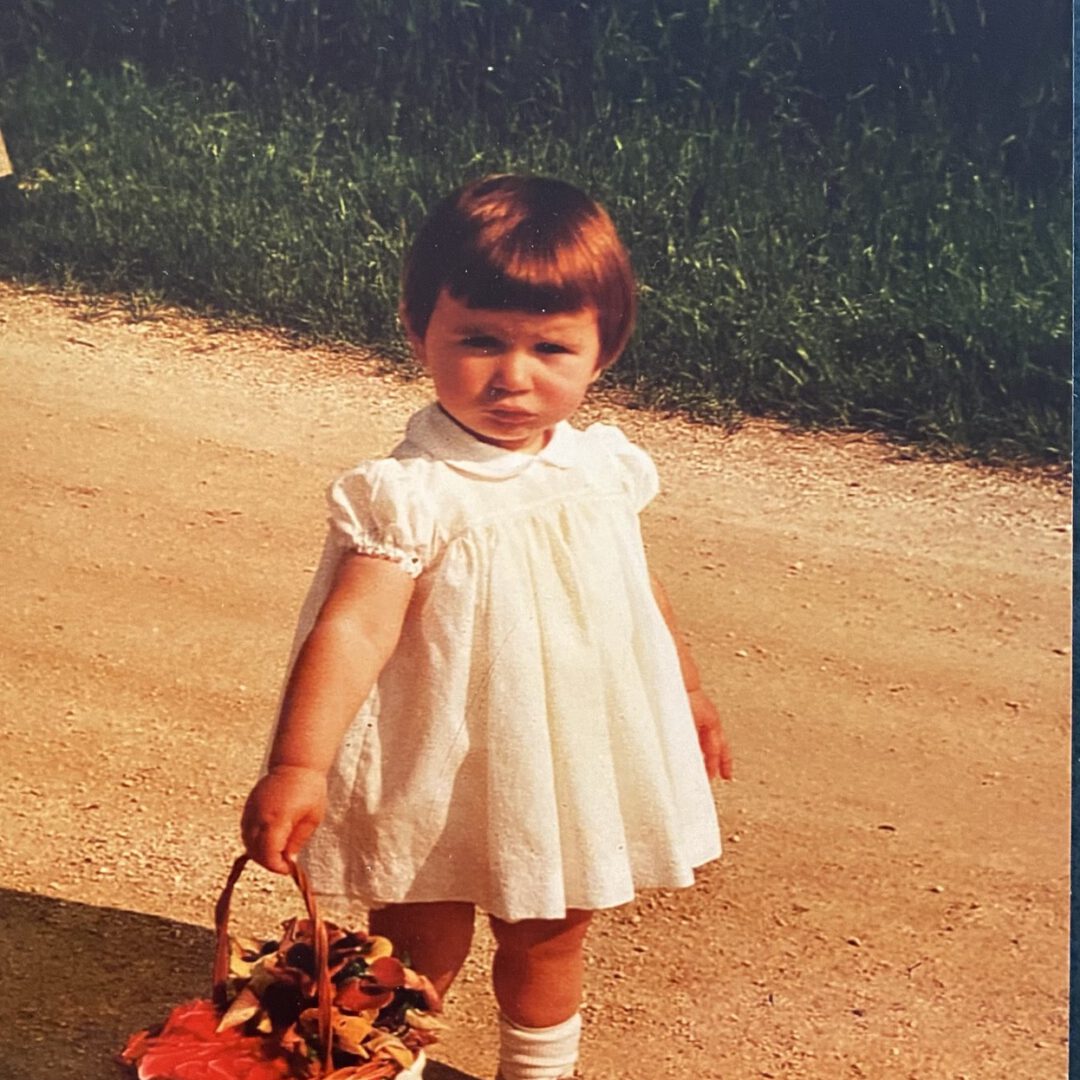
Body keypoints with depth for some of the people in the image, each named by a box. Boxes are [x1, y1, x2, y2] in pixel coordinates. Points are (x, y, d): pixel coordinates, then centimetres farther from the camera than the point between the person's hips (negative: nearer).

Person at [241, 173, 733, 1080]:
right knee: (420, 957, 13)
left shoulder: (604, 466, -4)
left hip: (576, 769, 5)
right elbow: (354, 628, -31)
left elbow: (639, 589, 12)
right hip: (440, 785, -5)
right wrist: (299, 766, -42)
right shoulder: (412, 495, -22)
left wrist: (688, 694, 23)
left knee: (549, 942, 23)